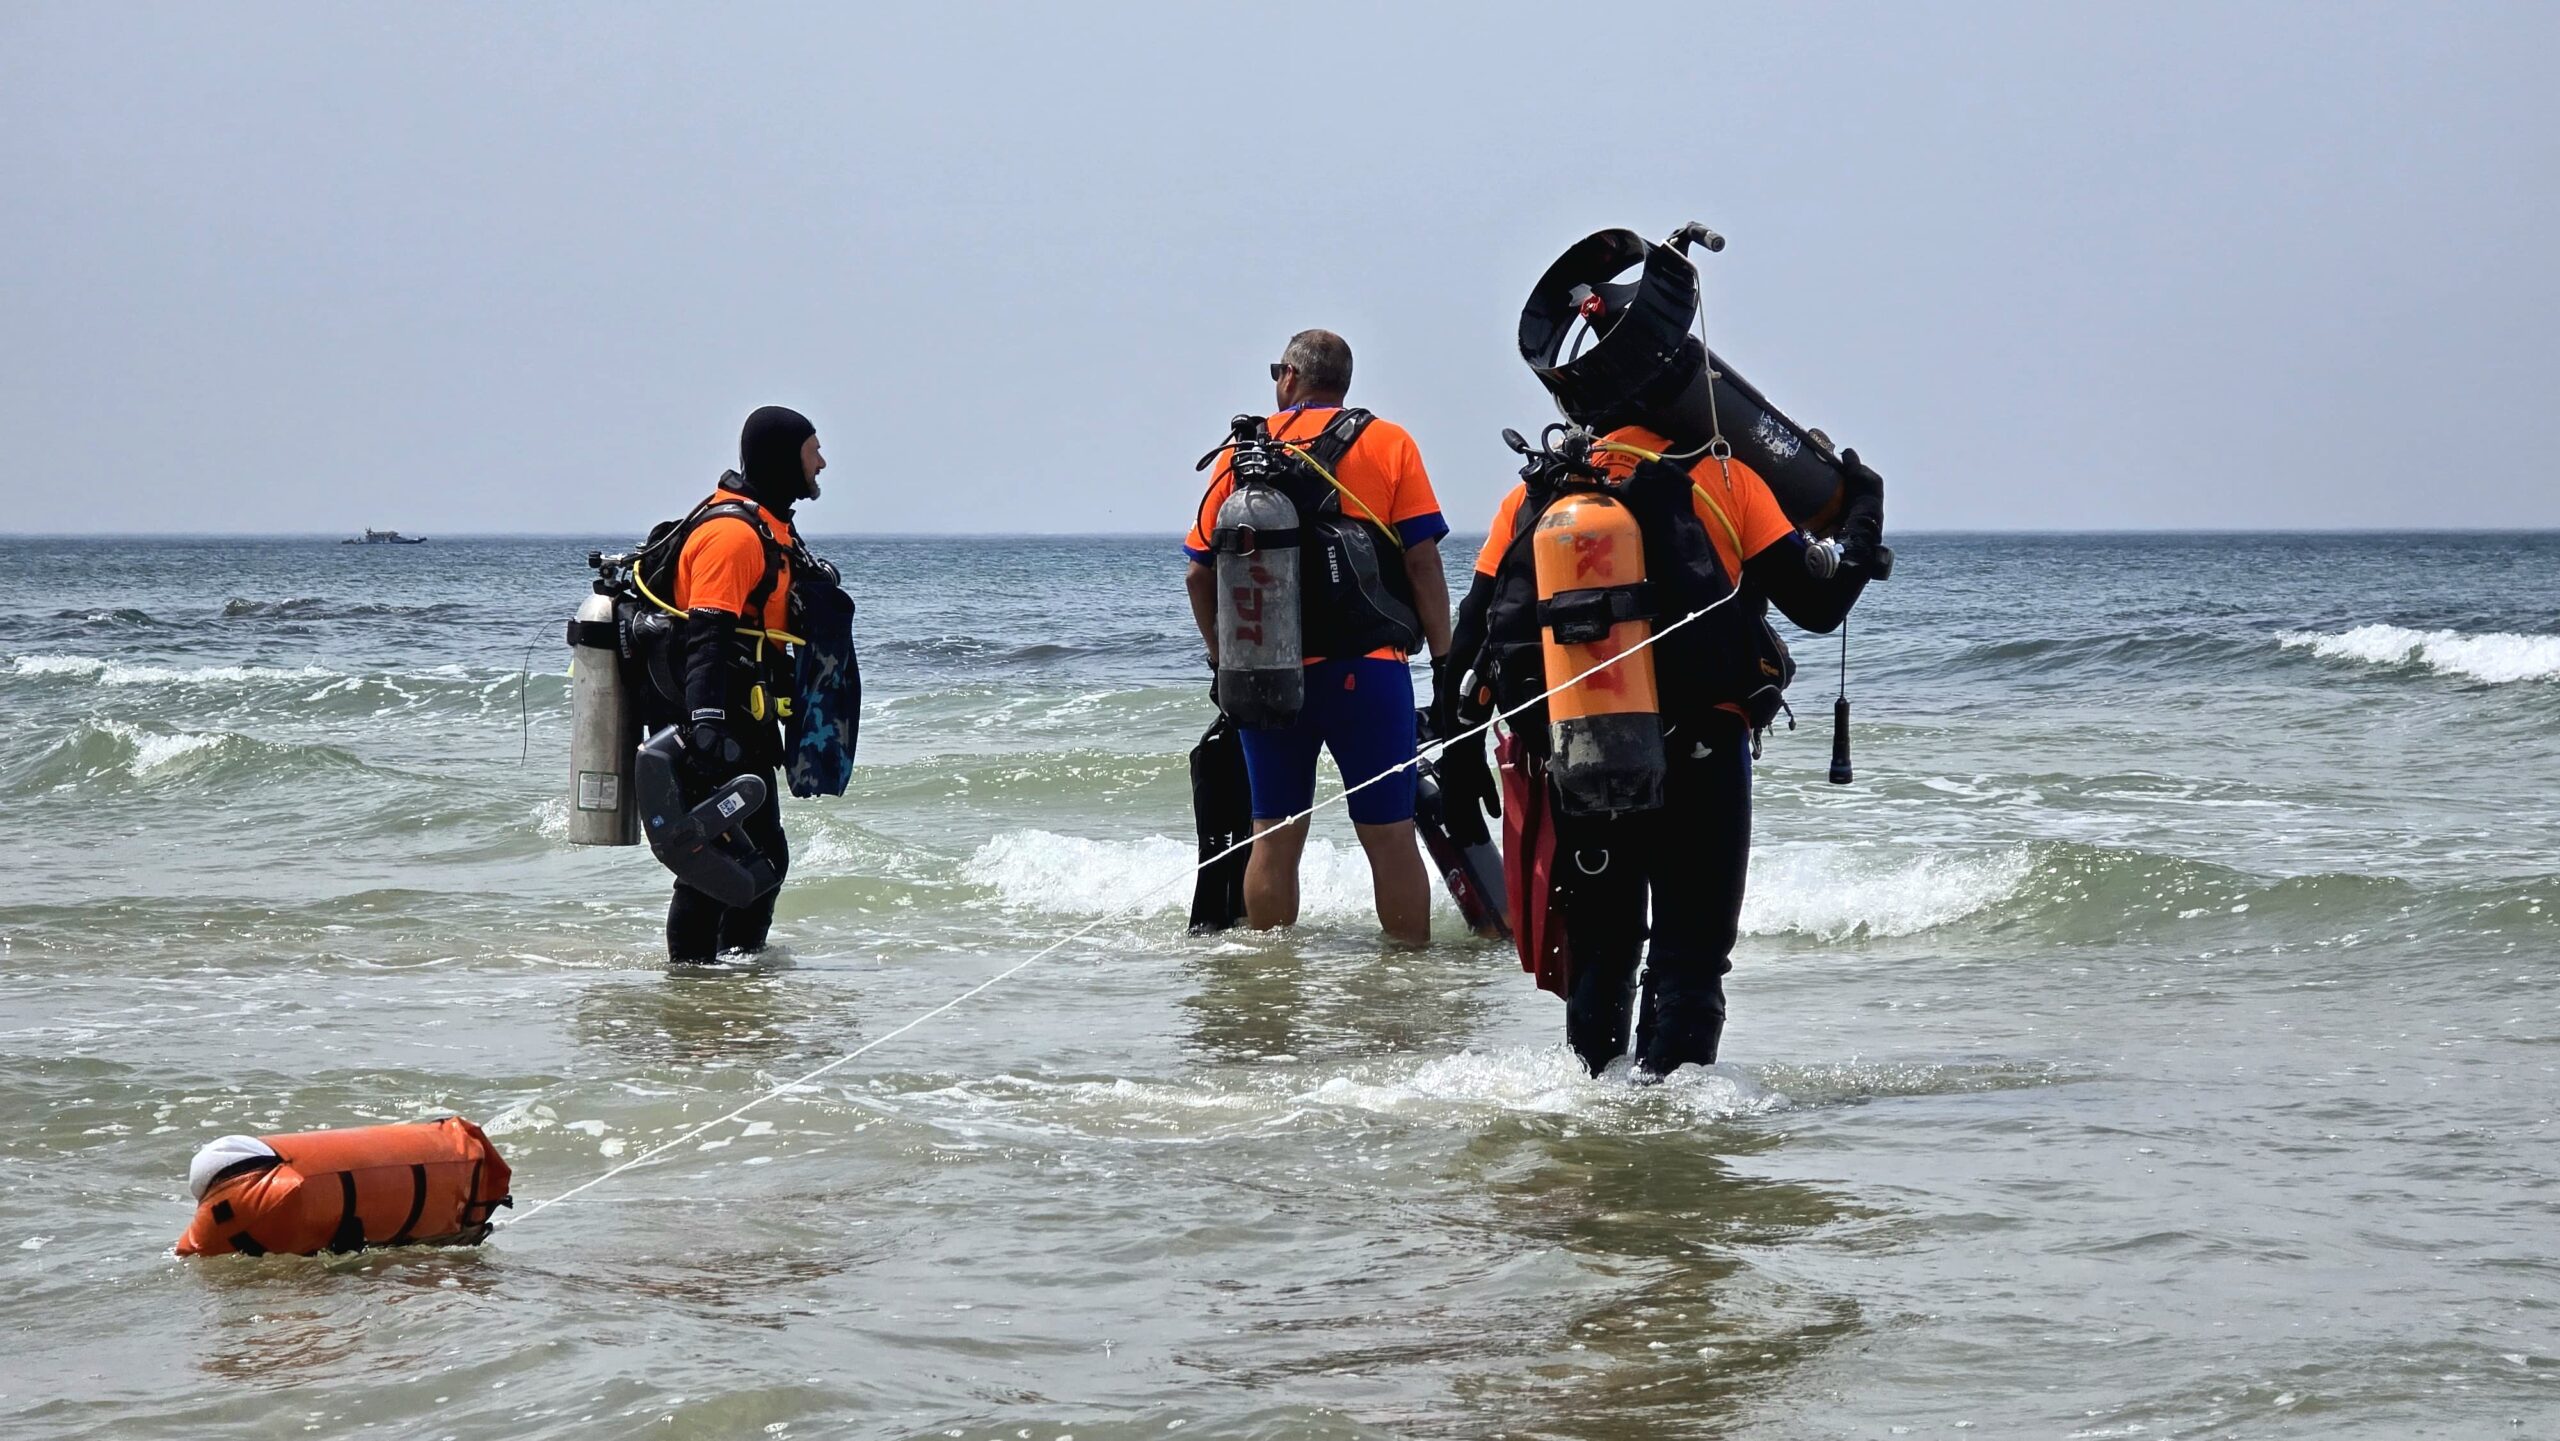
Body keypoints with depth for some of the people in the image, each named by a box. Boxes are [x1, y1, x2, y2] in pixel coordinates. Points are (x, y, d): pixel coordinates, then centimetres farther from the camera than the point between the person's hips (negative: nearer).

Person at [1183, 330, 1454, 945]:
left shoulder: (1243, 451, 9)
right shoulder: (1387, 444, 2)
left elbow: (1200, 572, 9)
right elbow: (1422, 562, -5)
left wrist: (1222, 658, 21)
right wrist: (1443, 660, 1)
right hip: (1364, 665, -3)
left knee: (1273, 836, 9)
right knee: (1390, 836, 0)